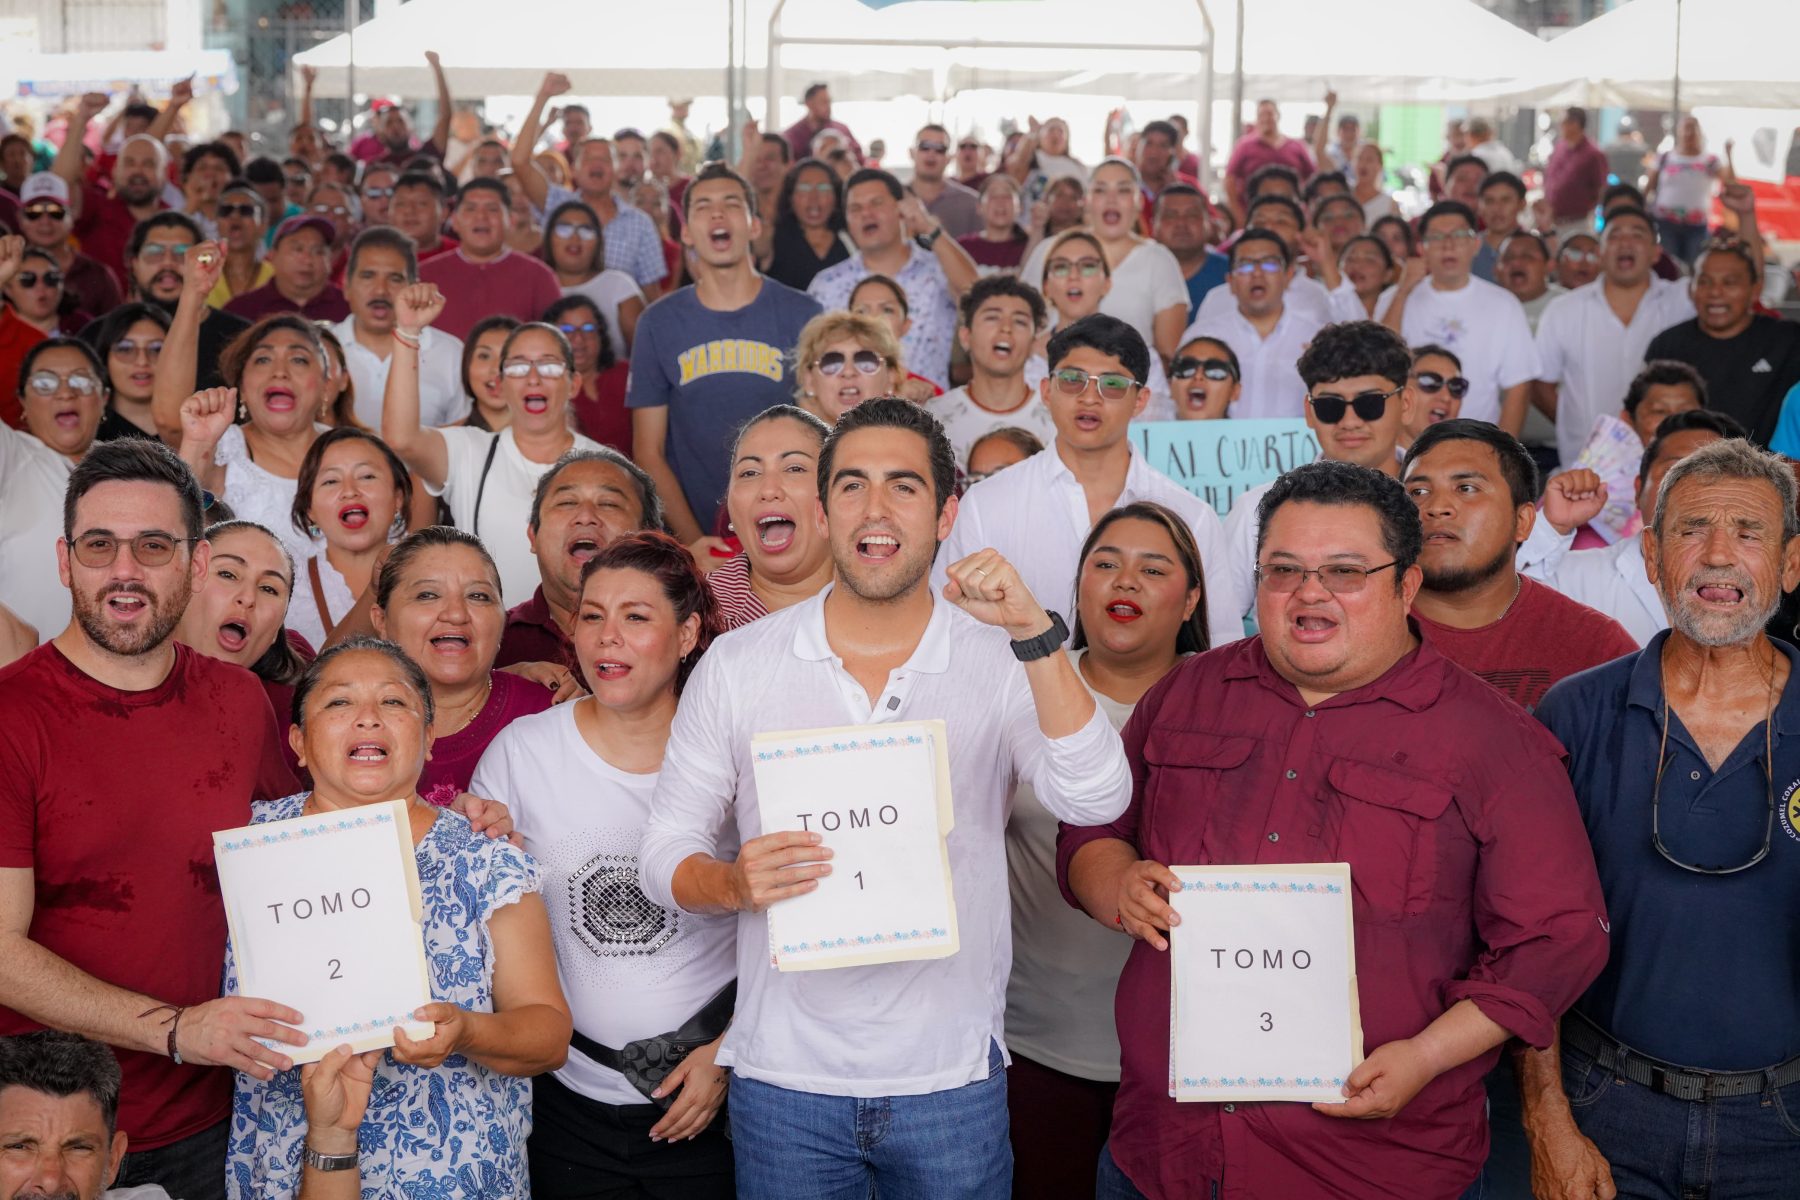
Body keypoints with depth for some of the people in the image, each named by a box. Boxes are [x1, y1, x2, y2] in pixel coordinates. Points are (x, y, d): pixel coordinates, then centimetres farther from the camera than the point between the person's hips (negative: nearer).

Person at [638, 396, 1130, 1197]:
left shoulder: (1002, 664, -2)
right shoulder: (736, 665, 1)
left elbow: (1094, 800, -18)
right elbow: (664, 856, 3)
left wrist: (1034, 632, -26)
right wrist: (736, 884, -18)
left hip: (952, 1079, 0)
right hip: (784, 1078, 1)